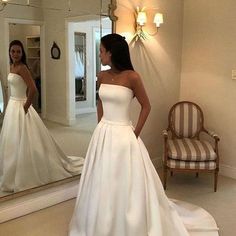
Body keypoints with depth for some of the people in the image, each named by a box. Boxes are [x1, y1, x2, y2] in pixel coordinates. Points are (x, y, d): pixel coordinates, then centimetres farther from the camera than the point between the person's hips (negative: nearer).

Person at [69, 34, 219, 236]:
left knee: (126, 185, 5)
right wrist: (101, 128, 13)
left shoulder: (132, 77, -15)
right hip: (103, 134, 6)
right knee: (102, 183, 17)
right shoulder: (102, 76, 3)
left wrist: (135, 134, -6)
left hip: (123, 136, -6)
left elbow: (146, 106, -6)